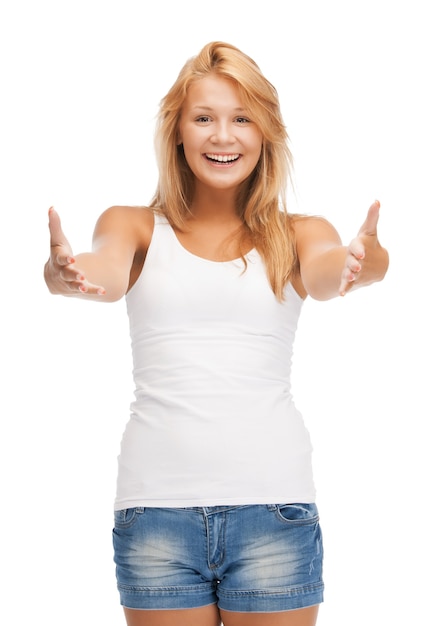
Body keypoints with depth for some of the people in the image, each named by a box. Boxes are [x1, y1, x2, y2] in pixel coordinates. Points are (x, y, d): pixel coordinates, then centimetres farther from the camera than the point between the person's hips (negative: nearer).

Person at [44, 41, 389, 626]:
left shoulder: (296, 234, 8)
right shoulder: (134, 225, 8)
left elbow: (324, 273, -14)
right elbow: (108, 272, -13)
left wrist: (360, 264, -37)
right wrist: (68, 273, -37)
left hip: (272, 504, 0)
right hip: (157, 504, 0)